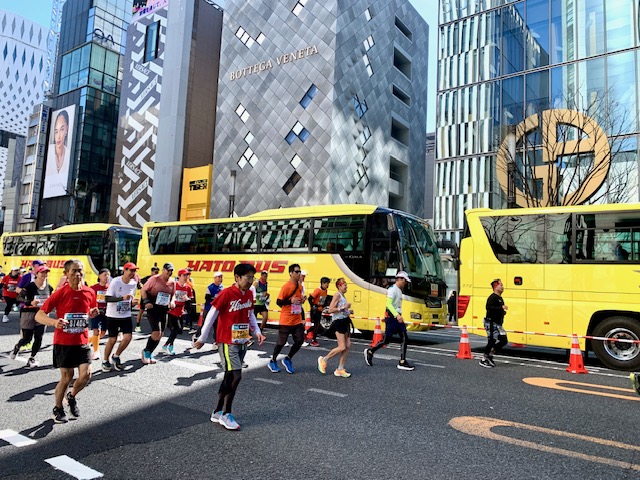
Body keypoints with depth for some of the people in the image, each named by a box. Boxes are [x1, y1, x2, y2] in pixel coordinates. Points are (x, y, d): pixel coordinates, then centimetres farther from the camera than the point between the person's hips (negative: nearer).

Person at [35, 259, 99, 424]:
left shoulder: (90, 292, -1)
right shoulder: (60, 293, -13)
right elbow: (39, 315, -13)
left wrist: (93, 313, -6)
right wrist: (54, 322, -33)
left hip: (82, 341, 3)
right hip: (63, 342, -3)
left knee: (86, 374, -6)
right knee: (67, 377, 4)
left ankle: (72, 396, 26)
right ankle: (58, 409, 30)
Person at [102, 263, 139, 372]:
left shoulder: (134, 283, 0)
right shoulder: (115, 282, -15)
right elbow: (107, 298, -20)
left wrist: (132, 302, -9)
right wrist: (122, 298, -32)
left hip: (126, 316, 4)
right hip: (113, 315, -4)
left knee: (128, 337, -8)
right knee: (112, 339, 1)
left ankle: (116, 357, 17)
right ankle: (105, 360, 24)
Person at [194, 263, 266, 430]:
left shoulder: (249, 295, 4)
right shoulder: (226, 293, -17)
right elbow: (212, 315, -11)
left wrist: (257, 331, 4)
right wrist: (203, 338, -7)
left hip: (242, 342, 7)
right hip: (227, 342, -7)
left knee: (229, 377, 13)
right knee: (235, 376, -10)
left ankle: (217, 412, 26)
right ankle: (225, 414, 6)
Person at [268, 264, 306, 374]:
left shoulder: (300, 286, 7)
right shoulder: (286, 287, -15)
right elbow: (278, 302, -14)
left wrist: (302, 300, 1)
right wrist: (291, 301, -25)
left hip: (297, 320, 6)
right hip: (286, 320, -6)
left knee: (300, 340, 2)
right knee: (281, 342, 3)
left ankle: (287, 359, 23)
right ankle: (273, 361, 26)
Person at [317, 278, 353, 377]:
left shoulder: (342, 296, 17)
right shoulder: (337, 295, -10)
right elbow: (330, 310, -18)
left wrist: (349, 311, 11)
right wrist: (343, 307, -20)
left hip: (345, 322, 9)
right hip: (338, 322, -9)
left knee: (348, 346, 4)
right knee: (342, 347, -10)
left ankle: (340, 369, 11)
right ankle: (323, 360, 9)